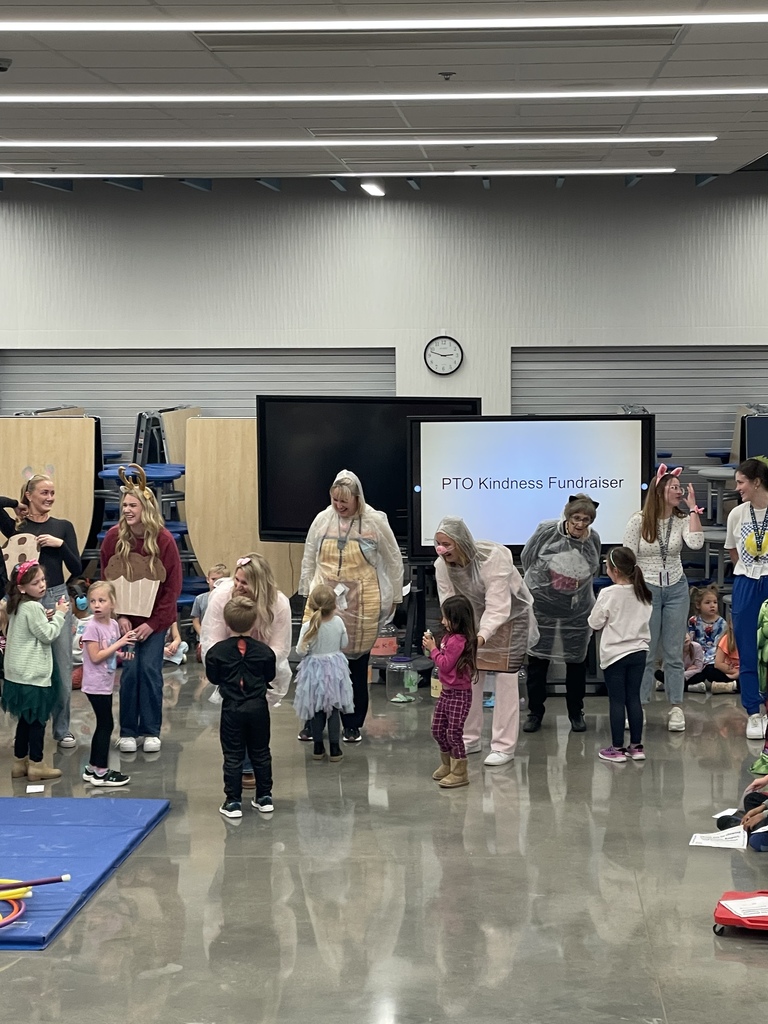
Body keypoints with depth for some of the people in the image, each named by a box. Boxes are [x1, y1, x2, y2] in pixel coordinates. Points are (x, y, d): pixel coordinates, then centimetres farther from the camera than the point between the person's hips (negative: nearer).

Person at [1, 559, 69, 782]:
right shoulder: (33, 607, -17)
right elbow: (47, 635, -15)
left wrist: (47, 618, 6)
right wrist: (59, 614, -4)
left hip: (18, 675, 9)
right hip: (33, 675, -9)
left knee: (25, 719, 16)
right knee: (38, 720, 0)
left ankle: (20, 762, 22)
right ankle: (36, 765, 5)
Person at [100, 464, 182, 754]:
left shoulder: (163, 540, -11)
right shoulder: (114, 537, -7)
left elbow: (173, 586, -7)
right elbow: (107, 579, 0)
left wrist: (153, 622, -11)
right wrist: (119, 616, -8)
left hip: (155, 619, -1)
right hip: (125, 617, 1)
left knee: (150, 669, -4)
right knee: (130, 670, -5)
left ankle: (151, 731, 9)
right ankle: (127, 731, 8)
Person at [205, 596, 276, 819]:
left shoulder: (217, 651, -9)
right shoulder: (264, 651, -7)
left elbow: (213, 678, 1)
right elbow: (270, 676, 6)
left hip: (232, 708, -1)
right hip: (258, 707, 1)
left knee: (233, 756, 4)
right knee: (260, 753, 14)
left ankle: (233, 801, 4)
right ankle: (264, 797, 20)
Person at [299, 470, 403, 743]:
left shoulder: (375, 522, -5)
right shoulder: (322, 520, 1)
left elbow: (394, 561, 4)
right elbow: (309, 559, 12)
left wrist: (393, 597, 7)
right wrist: (307, 593, 13)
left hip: (361, 606, -1)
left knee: (357, 663, 6)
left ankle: (353, 725, 17)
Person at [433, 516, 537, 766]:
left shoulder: (492, 558, -34)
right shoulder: (442, 566, -16)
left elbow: (497, 608, -38)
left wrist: (481, 637, -51)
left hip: (510, 616, -6)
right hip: (475, 618, 6)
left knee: (505, 679, -7)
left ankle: (504, 746, -3)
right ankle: (469, 739, 19)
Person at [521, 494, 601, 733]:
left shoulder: (593, 539, -8)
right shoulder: (546, 530, -16)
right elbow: (527, 558, -2)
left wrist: (577, 586, 7)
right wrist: (538, 582, 7)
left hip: (577, 607, 2)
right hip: (542, 604, -2)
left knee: (576, 659, 9)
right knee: (538, 657, 5)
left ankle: (576, 713, 23)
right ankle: (535, 712, 18)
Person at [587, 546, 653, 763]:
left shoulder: (609, 594, -15)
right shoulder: (644, 594, 2)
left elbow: (595, 623, -8)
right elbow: (645, 620, 11)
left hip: (615, 654, -5)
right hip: (639, 651, 5)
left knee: (617, 700, 1)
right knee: (634, 698, 10)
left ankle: (617, 748, 5)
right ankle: (636, 746, 13)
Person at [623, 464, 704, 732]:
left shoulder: (682, 520, 1)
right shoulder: (639, 521, -6)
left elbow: (696, 544, -19)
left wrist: (693, 508, -16)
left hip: (676, 589, 3)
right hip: (646, 589, -2)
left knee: (673, 652, 6)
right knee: (645, 652, 2)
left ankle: (676, 708, 11)